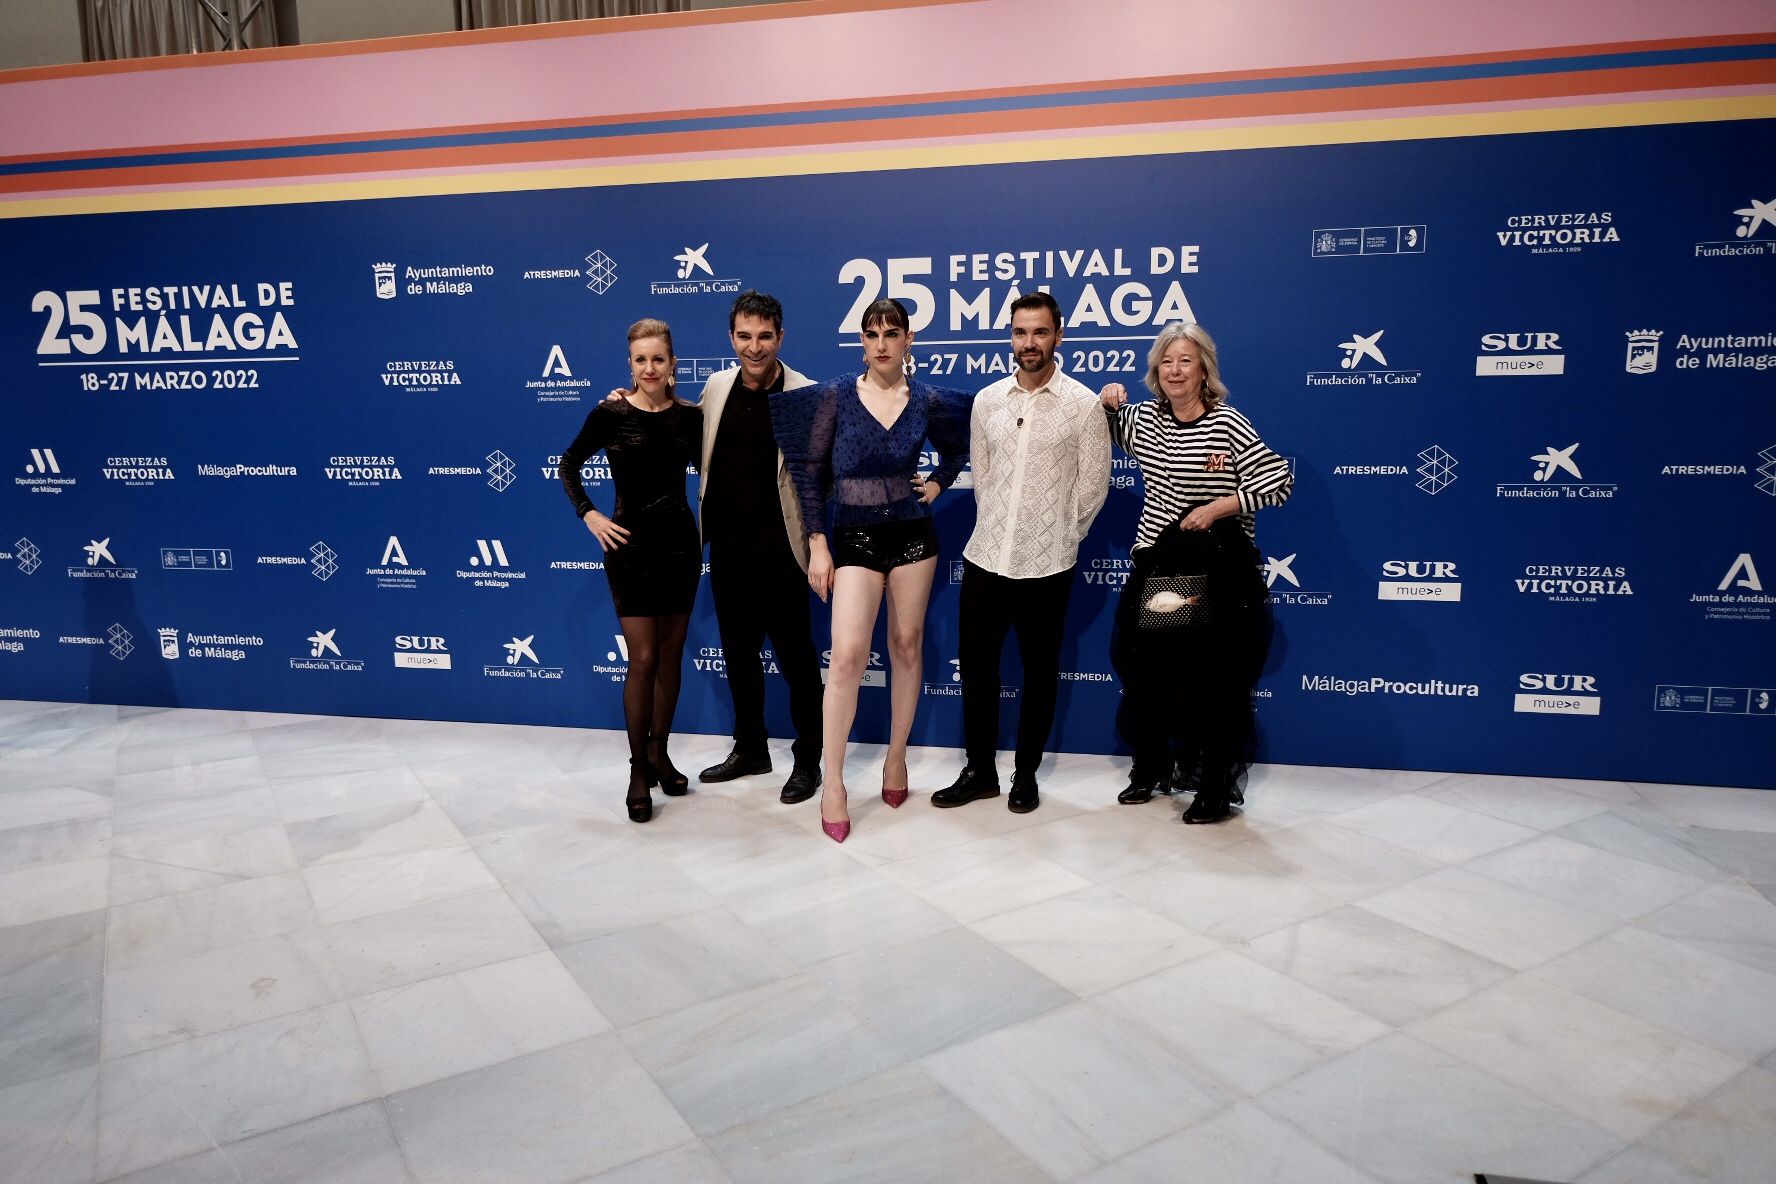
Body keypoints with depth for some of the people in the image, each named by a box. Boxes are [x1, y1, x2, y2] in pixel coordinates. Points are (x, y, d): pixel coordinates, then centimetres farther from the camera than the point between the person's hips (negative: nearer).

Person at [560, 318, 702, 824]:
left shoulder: (690, 416, 1)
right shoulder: (610, 414, -6)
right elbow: (569, 464, 6)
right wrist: (588, 515, -5)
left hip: (680, 541, 3)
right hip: (630, 545, -3)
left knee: (671, 656, 10)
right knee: (642, 659, -4)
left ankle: (660, 752, 26)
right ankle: (638, 768, 9)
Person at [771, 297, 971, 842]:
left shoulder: (929, 401, 1)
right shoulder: (835, 395, -5)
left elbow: (958, 448, 21)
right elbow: (810, 471, -3)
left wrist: (938, 483, 4)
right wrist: (817, 546, -6)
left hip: (913, 532, 3)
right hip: (854, 536, -2)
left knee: (907, 645, 9)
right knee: (847, 655, -11)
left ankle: (896, 757, 26)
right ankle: (833, 783, -1)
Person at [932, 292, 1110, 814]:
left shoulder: (1084, 404, -5)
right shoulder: (986, 401, 5)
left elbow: (1093, 484, -2)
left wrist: (1060, 537, 3)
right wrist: (997, 530, 12)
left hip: (1046, 565, -3)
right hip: (985, 555, 4)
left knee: (1040, 672, 9)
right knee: (976, 664, 9)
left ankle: (1025, 774, 24)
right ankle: (979, 770, 24)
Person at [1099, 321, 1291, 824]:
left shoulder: (1227, 424, -11)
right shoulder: (1143, 418, 5)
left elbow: (1280, 480, -15)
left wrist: (1216, 509, -18)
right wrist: (1106, 403, 2)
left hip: (1220, 570, -5)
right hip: (1156, 565, 6)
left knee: (1217, 683, -1)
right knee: (1143, 672, 11)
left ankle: (1217, 789, 14)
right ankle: (1151, 769, 31)